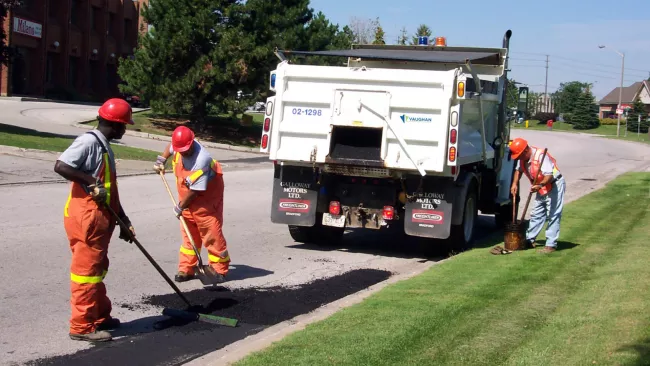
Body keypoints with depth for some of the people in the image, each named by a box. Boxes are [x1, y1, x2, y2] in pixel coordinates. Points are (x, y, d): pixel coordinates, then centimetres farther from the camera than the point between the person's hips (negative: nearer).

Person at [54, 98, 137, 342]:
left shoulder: (104, 147, 18)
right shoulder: (89, 141, -13)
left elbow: (111, 192, 20)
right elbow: (60, 166, -25)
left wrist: (124, 221, 19)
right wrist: (91, 181, -21)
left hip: (99, 218, 10)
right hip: (85, 217, -10)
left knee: (97, 269, 18)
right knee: (86, 270, -5)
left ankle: (100, 317, 29)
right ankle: (82, 326, 1)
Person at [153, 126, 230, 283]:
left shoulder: (201, 160, -33)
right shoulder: (179, 145, -10)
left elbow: (196, 190, -27)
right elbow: (170, 147, 20)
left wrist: (181, 206, -15)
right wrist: (161, 160, 12)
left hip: (206, 198, -7)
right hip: (187, 197, 7)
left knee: (211, 232, -5)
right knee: (188, 234, 9)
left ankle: (219, 268, 5)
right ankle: (186, 269, 13)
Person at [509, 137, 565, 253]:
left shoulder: (540, 155, -29)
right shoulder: (522, 158, -3)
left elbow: (549, 175, -36)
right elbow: (518, 170, 17)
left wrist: (540, 185, -51)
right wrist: (515, 183, 4)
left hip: (554, 185, -9)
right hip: (541, 188, 9)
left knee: (553, 216, -9)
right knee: (536, 214, 16)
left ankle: (551, 245, -9)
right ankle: (529, 240, 25)